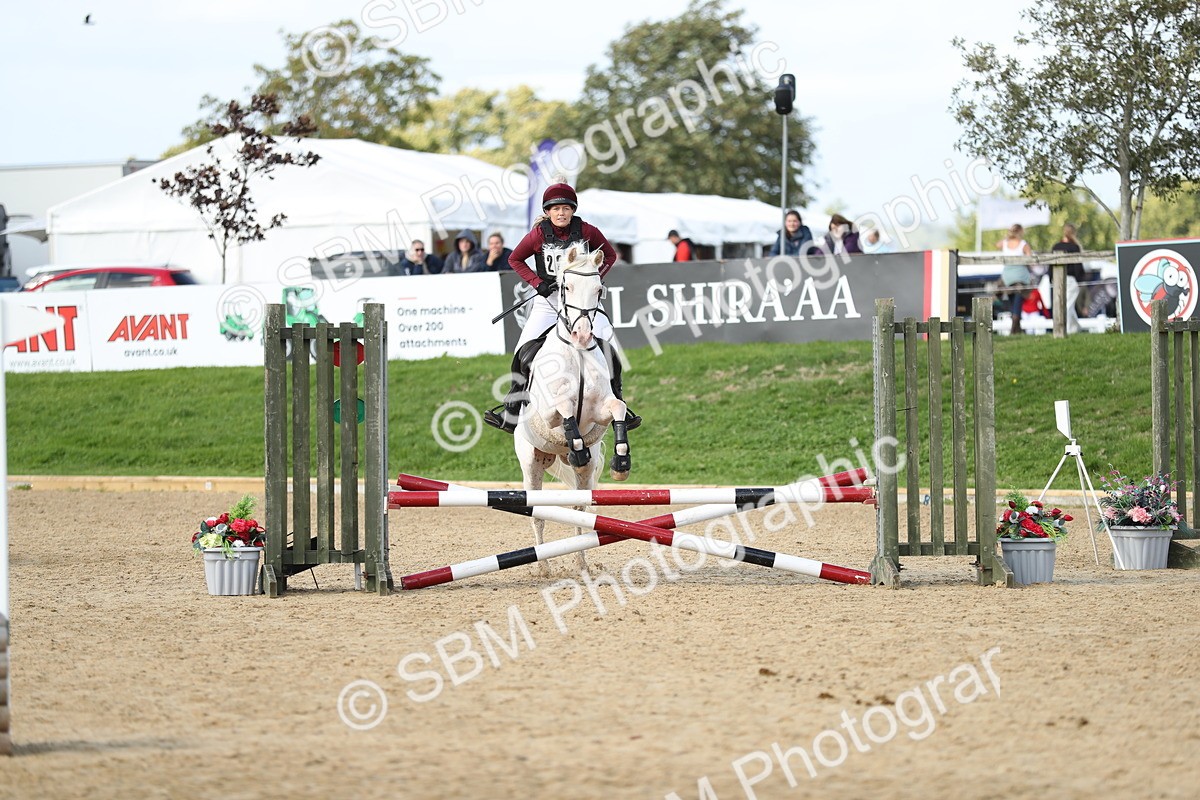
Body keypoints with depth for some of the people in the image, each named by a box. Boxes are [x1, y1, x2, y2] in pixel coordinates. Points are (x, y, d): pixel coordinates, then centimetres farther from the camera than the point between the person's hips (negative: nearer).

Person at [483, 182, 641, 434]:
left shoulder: (586, 231, -5)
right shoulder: (539, 235, -7)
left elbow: (610, 254, 10)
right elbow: (515, 259, 7)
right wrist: (537, 282, -6)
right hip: (547, 300, 0)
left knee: (604, 347, -14)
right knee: (526, 354, -7)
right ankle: (511, 414, 3)